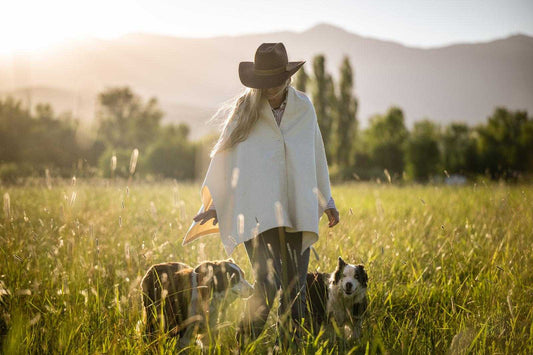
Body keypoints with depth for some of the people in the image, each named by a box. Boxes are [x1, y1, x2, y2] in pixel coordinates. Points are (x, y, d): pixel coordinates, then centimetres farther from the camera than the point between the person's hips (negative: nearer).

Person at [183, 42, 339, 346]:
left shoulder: (304, 107, 9)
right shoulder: (244, 108, 1)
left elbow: (316, 156, 20)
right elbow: (225, 156, 8)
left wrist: (327, 200, 24)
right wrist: (214, 204, 7)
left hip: (297, 211, 3)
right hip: (257, 212, -3)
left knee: (295, 289, 4)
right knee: (268, 285, -16)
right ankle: (243, 345, 2)